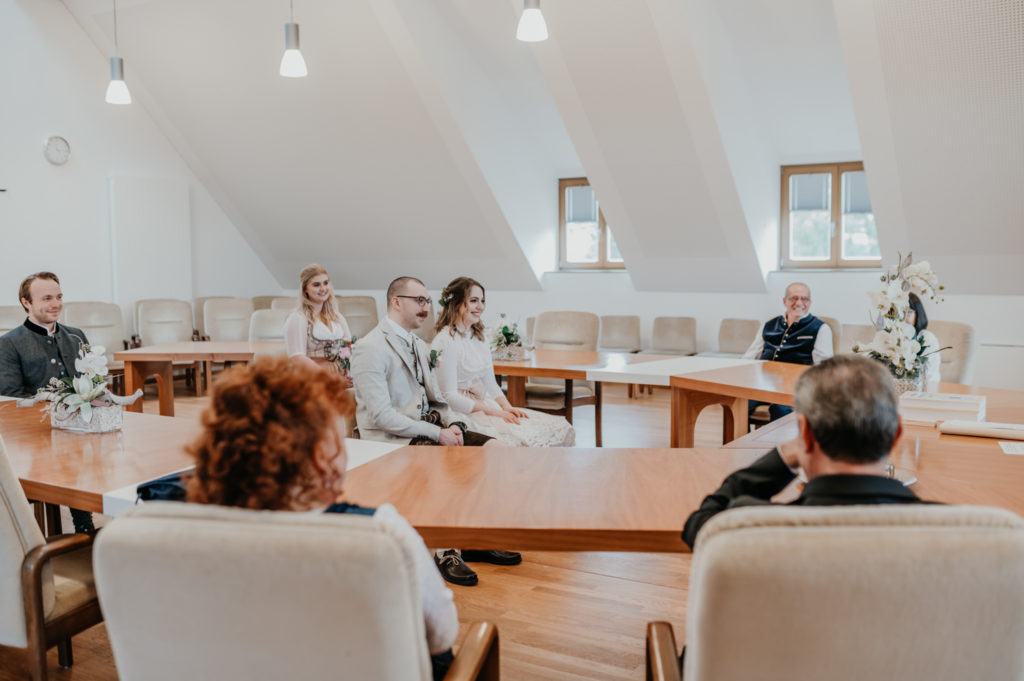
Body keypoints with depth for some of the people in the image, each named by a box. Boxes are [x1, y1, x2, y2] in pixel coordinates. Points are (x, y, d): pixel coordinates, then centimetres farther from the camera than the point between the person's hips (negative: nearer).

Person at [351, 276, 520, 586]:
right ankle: (446, 553, -17)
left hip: (426, 428, 8)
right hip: (388, 440, -8)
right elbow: (381, 415, -19)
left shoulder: (418, 344, 16)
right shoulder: (370, 348, -12)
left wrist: (453, 424, -6)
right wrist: (437, 434, -21)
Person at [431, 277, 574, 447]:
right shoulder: (445, 342, -11)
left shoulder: (478, 338, 16)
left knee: (561, 430, -10)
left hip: (487, 405, 8)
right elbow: (449, 396, -15)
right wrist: (491, 411, -17)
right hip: (463, 414, -8)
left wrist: (506, 406, 0)